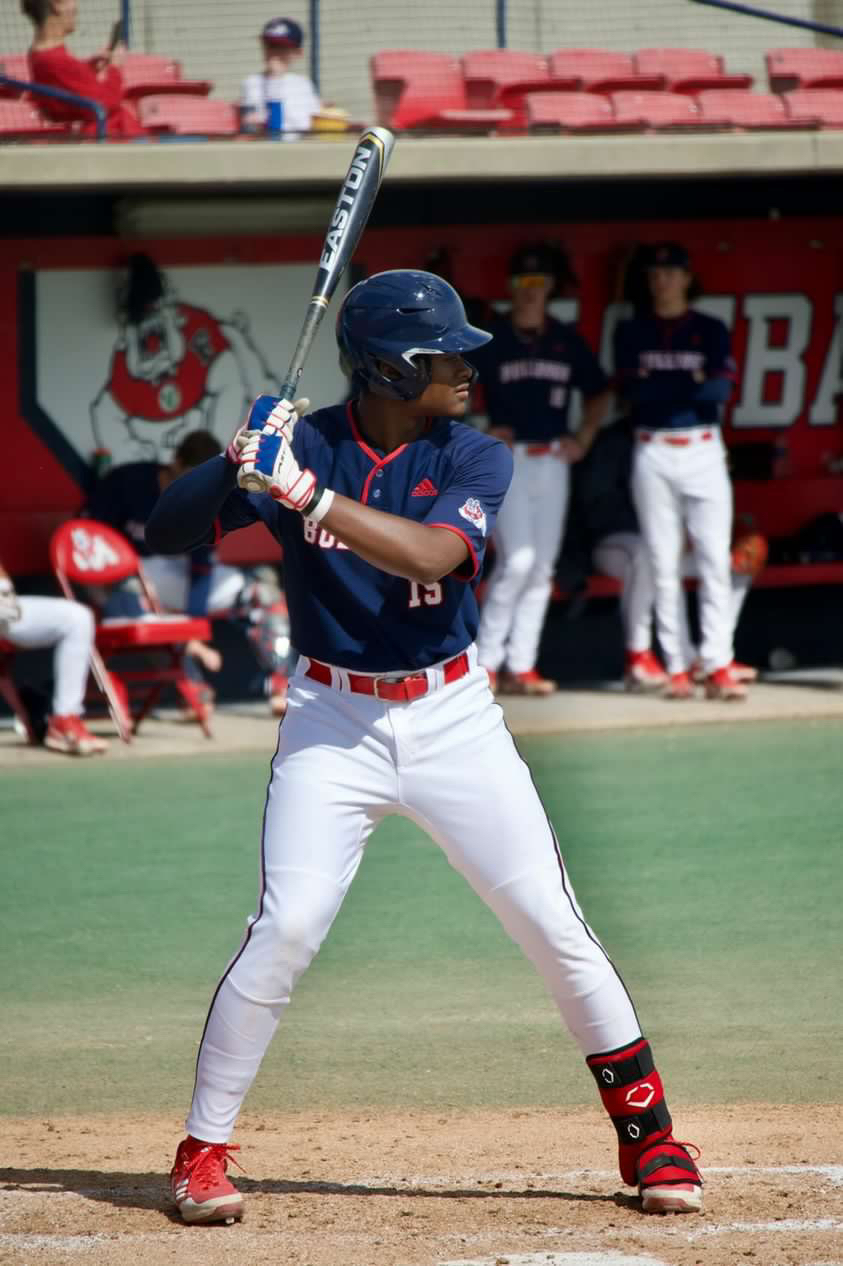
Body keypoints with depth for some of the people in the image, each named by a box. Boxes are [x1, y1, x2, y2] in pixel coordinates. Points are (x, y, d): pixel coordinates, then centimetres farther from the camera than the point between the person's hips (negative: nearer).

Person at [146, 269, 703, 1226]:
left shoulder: (474, 459, -5)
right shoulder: (301, 443, -6)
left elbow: (429, 554, -25)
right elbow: (166, 530, -7)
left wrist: (304, 494, -33)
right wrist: (235, 465, -26)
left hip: (453, 717, 1)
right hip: (332, 721, -1)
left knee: (556, 927, -1)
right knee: (285, 930, -14)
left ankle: (647, 1137, 12)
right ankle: (201, 1151, -1)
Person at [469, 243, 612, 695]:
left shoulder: (568, 340, 9)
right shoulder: (489, 339, -3)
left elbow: (598, 394, 22)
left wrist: (583, 438, 9)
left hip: (553, 460, 5)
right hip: (507, 459, -5)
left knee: (541, 568, 4)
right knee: (517, 560, -15)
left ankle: (520, 667, 10)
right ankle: (485, 661, -7)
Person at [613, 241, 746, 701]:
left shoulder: (711, 331, 7)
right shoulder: (631, 332, 8)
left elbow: (722, 388, -7)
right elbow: (631, 389, -6)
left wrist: (661, 387, -20)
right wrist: (691, 383, -15)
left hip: (704, 451, 0)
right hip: (652, 453, 0)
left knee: (715, 560, -8)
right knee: (663, 564, 0)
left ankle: (718, 667, -12)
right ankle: (677, 669, 2)